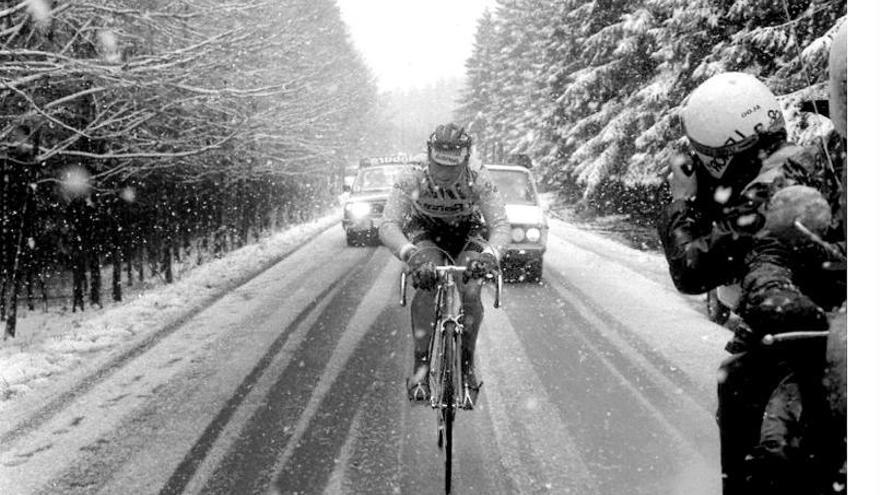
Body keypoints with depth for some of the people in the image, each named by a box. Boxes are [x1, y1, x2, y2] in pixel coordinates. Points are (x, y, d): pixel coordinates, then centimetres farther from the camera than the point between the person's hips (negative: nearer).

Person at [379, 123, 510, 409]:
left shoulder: (478, 180, -30)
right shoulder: (412, 179, -31)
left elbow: (501, 225, -37)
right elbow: (387, 225, -39)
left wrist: (490, 254, -60)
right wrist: (411, 255, -61)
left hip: (468, 231, 1)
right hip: (425, 231, 0)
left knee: (470, 293, -23)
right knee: (426, 287, -29)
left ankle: (467, 367, -3)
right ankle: (420, 367, -21)